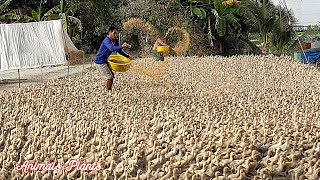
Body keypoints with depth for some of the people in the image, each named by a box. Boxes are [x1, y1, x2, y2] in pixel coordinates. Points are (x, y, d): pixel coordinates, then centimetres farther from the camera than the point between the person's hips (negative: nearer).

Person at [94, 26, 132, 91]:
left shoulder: (115, 41, 3)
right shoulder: (107, 40, -24)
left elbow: (119, 51, 16)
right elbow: (112, 48, -43)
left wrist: (128, 56, 11)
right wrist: (121, 46, -56)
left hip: (105, 61, 9)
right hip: (100, 61, -9)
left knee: (111, 75, 15)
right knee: (109, 77, -10)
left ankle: (108, 90, 26)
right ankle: (108, 92, -1)